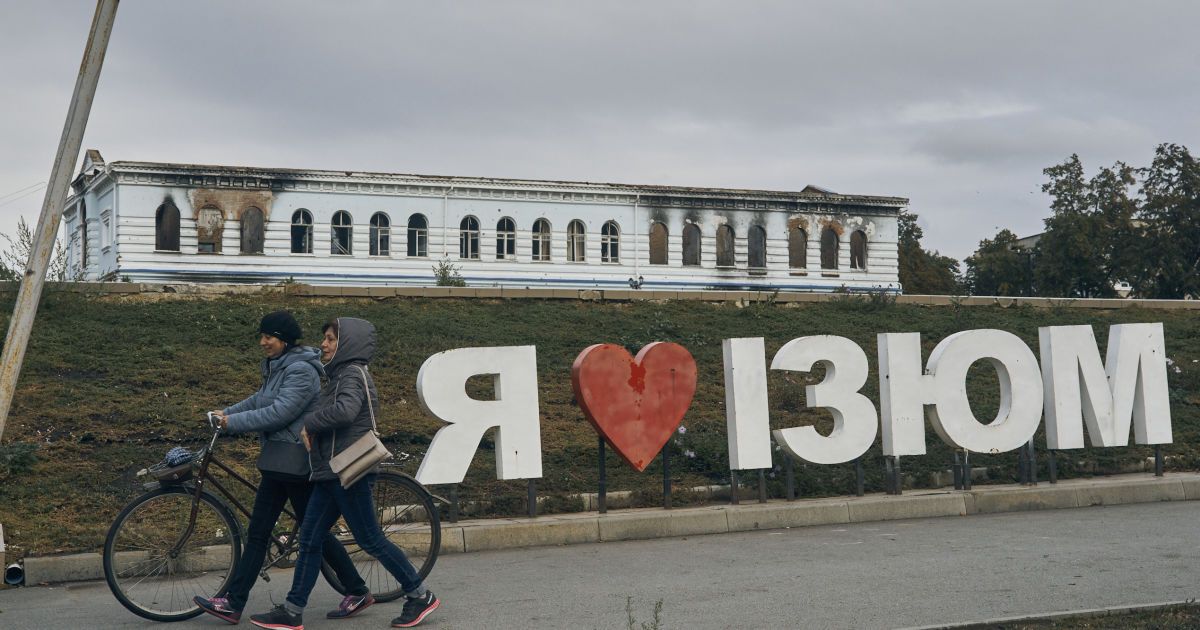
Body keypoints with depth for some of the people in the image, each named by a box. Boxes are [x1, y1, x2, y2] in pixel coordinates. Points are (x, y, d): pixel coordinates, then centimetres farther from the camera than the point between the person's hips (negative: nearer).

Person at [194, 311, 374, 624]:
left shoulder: (302, 371, -17)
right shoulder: (276, 366, 14)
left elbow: (280, 412, -23)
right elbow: (260, 399, 21)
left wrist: (234, 422, -18)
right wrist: (227, 412, 7)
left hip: (295, 461, -10)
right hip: (277, 459, 10)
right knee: (257, 531, 7)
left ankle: (358, 592, 13)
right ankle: (233, 603, 9)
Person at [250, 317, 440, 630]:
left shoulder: (353, 374, -13)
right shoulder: (341, 375, 19)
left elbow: (344, 411, -32)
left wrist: (309, 422, -17)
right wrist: (312, 426, 1)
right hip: (331, 474, 10)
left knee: (370, 539, -4)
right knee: (309, 539, 6)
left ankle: (420, 596, 7)